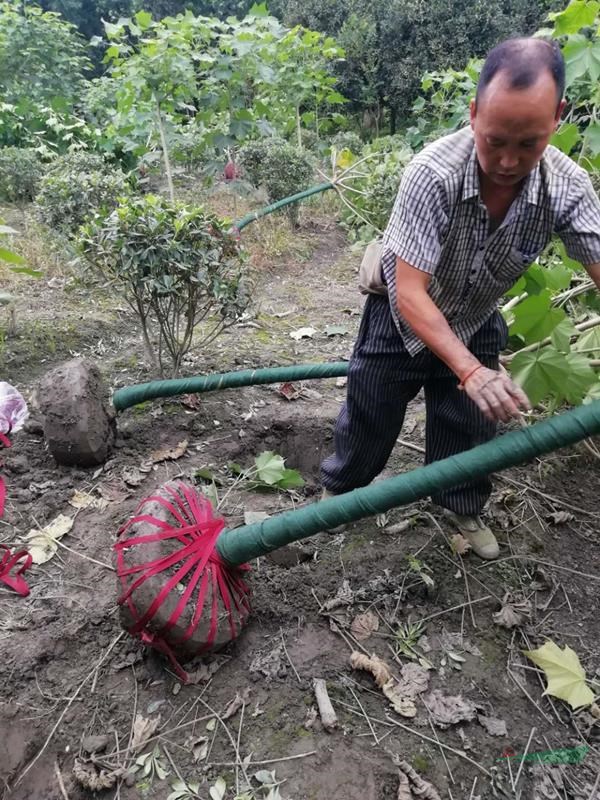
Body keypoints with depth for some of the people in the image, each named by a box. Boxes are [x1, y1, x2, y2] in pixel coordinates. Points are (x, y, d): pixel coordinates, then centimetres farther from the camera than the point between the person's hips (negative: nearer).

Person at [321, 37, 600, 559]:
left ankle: (463, 506, 41)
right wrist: (471, 372, -48)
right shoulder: (434, 174, -35)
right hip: (404, 317, -3)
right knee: (370, 415, 11)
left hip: (475, 322, 3)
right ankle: (340, 488, 39)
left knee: (472, 425, 14)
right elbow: (410, 292, -37)